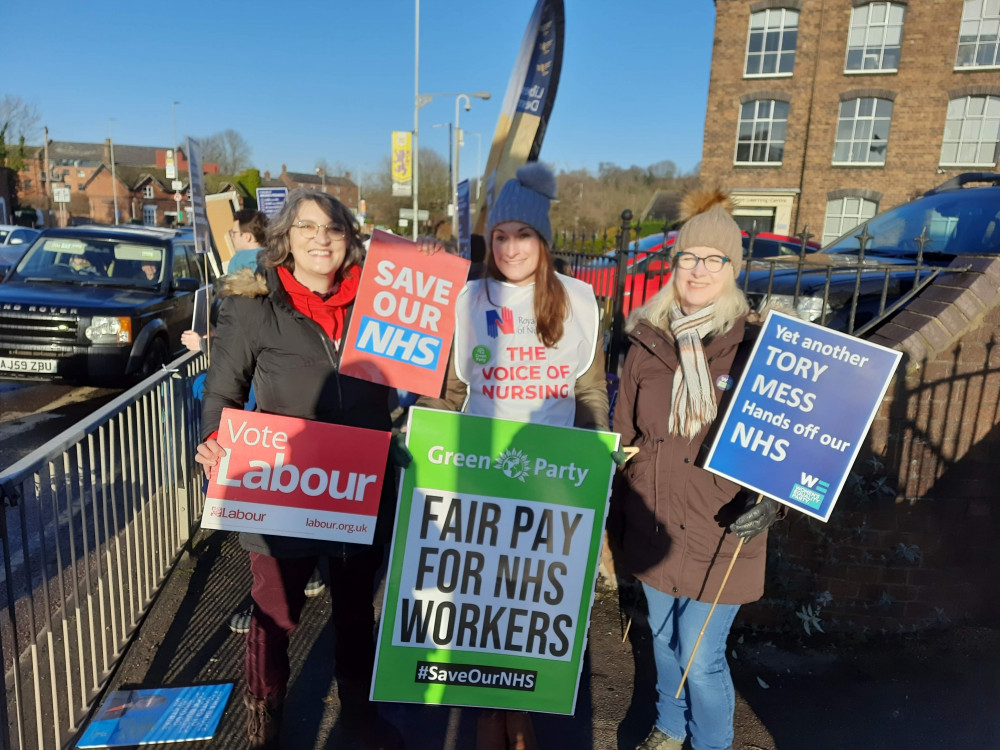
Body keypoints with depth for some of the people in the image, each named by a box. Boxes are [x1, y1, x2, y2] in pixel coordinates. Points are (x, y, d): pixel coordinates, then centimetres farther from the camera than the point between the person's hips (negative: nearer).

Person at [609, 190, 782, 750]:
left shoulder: (756, 345, -10)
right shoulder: (647, 341, -1)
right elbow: (624, 436, 6)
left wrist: (770, 502, -21)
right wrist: (617, 516, 9)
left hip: (719, 534, -3)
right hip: (653, 526, 4)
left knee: (702, 656, 6)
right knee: (665, 639, 22)